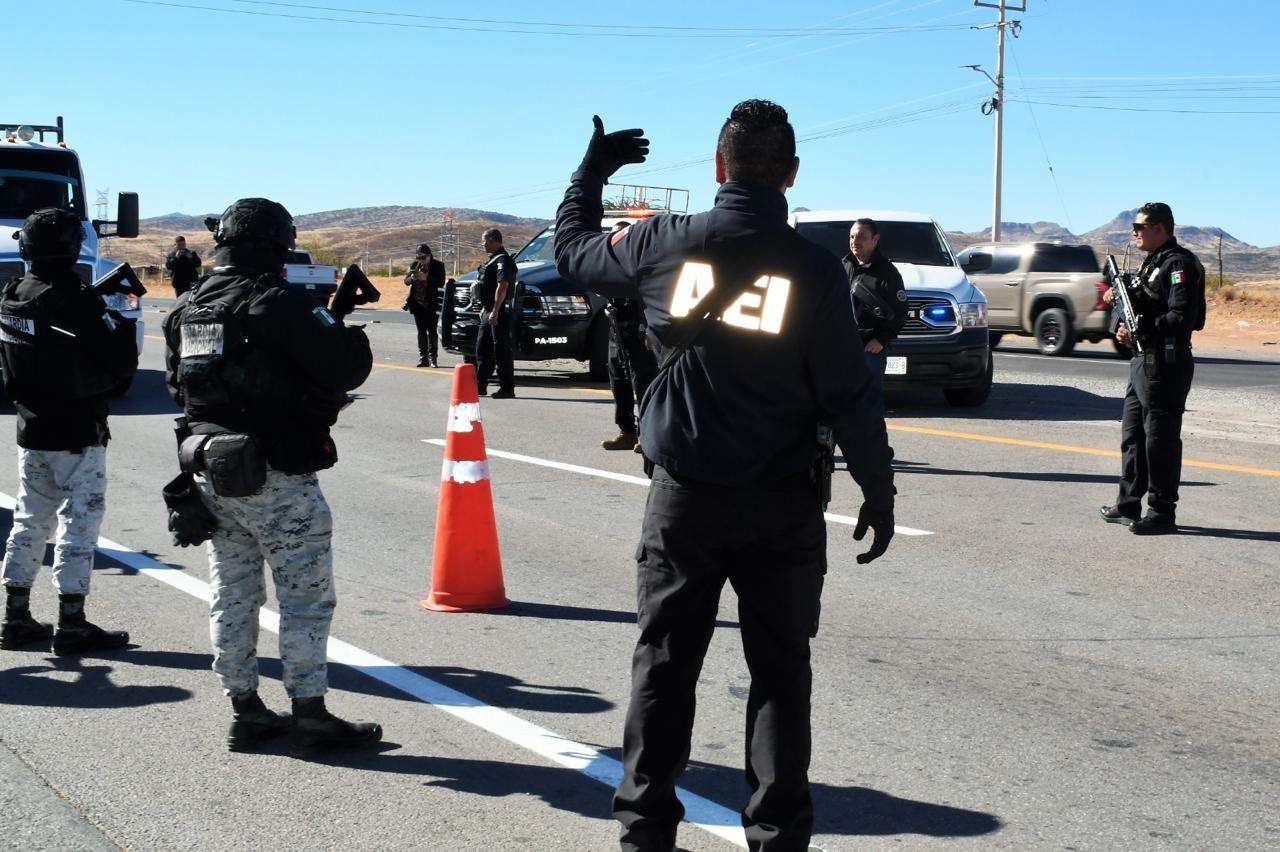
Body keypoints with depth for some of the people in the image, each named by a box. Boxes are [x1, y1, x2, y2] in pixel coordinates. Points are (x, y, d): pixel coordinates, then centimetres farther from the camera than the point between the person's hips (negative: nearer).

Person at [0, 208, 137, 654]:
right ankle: (71, 625, 1)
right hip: (77, 433, -7)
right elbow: (122, 363, -17)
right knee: (80, 521, 0)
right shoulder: (77, 301, -19)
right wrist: (120, 321, 1)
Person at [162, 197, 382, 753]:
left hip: (211, 475, 7)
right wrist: (342, 326, 3)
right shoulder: (279, 305, -15)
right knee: (305, 597, 2)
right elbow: (347, 368, -16)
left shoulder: (187, 309, 8)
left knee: (232, 594, 14)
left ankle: (244, 712, 20)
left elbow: (177, 383, 17)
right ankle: (310, 716, 5)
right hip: (275, 478, -7)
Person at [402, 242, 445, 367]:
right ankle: (423, 358, 9)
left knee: (432, 332, -2)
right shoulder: (414, 264, 6)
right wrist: (411, 278, -15)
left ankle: (432, 358, 3)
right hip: (417, 304, 4)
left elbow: (441, 283, -13)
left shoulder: (438, 265, -4)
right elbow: (406, 280, 9)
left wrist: (426, 278, -24)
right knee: (421, 332, 6)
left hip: (431, 304, -4)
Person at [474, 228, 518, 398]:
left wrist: (495, 311, -27)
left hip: (499, 312, -11)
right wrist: (485, 308, 25)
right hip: (489, 311, 11)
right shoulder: (493, 259, 19)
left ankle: (507, 388, -5)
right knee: (482, 348, 14)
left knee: (501, 350, -8)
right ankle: (480, 385, 21)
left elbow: (502, 287, -23)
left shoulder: (502, 260, -14)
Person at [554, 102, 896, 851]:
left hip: (685, 495, 1)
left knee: (664, 665, 10)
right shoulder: (814, 267, -9)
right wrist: (879, 492, 2)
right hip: (783, 503, -1)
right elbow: (850, 394, -8)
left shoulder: (666, 244, -3)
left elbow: (573, 249, 16)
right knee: (780, 670, 8)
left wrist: (592, 171, 31)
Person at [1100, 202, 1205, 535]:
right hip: (1143, 359, 10)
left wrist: (1141, 331, -24)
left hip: (1166, 363, -10)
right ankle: (1129, 505, 24)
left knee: (1160, 438, -6)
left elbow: (1182, 317, -23)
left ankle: (1163, 513, 0)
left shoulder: (1179, 264, -13)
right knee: (1133, 433, 15)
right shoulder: (1152, 262, 19)